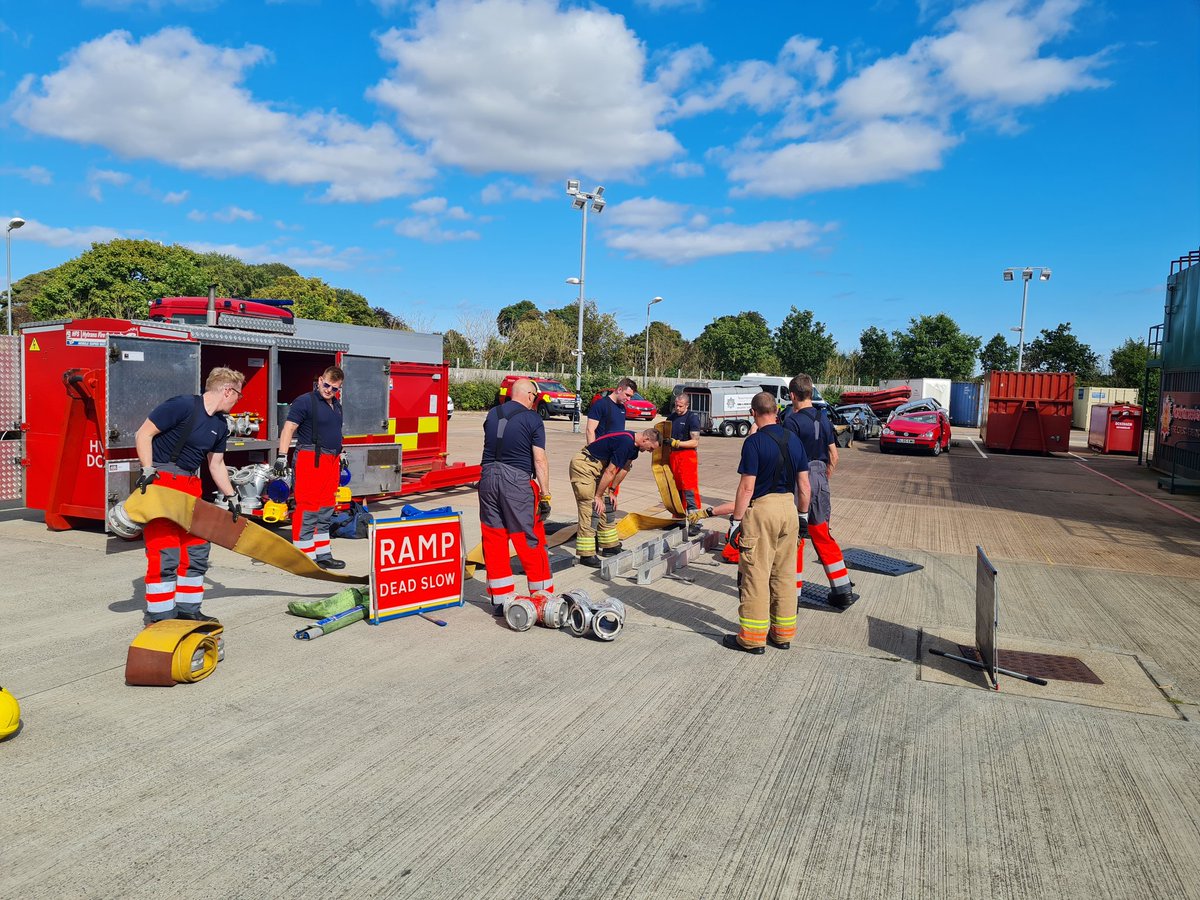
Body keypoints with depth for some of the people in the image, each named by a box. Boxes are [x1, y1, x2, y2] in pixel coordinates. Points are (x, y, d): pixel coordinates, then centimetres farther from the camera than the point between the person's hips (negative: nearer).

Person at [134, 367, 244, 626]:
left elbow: (216, 464, 19)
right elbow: (143, 434, -14)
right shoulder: (182, 405, -15)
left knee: (196, 548, 10)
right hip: (162, 481, -8)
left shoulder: (220, 424, 10)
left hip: (190, 485, 9)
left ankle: (187, 610, 22)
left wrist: (231, 497, 19)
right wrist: (148, 471, -22)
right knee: (165, 551, -8)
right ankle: (159, 616, 2)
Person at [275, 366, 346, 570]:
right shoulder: (305, 401, -8)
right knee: (307, 510, -7)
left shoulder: (336, 405, 17)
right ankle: (305, 558, -3)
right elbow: (288, 428, -15)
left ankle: (323, 555, 20)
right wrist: (282, 455, -24)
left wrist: (339, 457, 25)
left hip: (331, 461, 9)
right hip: (310, 460, -8)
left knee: (325, 513, 12)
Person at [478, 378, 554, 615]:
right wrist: (545, 494, -9)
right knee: (530, 541, 4)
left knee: (493, 540, 10)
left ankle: (501, 600, 15)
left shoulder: (492, 414, 11)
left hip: (488, 477, 5)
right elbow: (540, 460, -10)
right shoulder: (532, 419, -5)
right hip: (517, 481, -5)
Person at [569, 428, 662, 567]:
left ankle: (610, 546, 23)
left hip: (596, 469, 10)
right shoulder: (625, 442, -26)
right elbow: (610, 472, -21)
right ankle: (586, 555, -9)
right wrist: (598, 497, -15)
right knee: (590, 511, -11)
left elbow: (624, 468, 16)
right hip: (583, 465, -10)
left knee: (605, 510, 13)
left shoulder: (634, 445, 5)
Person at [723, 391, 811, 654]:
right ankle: (783, 633, 22)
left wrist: (736, 521, -7)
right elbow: (804, 485, 10)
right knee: (785, 574, 13)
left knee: (755, 575, 1)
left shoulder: (754, 442, -11)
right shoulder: (794, 440, 7)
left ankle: (753, 637, 7)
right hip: (789, 507, 7)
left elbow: (747, 487, -14)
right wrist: (803, 515, 20)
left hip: (762, 509, -6)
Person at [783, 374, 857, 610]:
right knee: (822, 536, 17)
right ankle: (843, 590, 20)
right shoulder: (823, 418, 8)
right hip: (820, 480, 7)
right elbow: (833, 455, 12)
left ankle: (793, 594, 9)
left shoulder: (793, 421, -13)